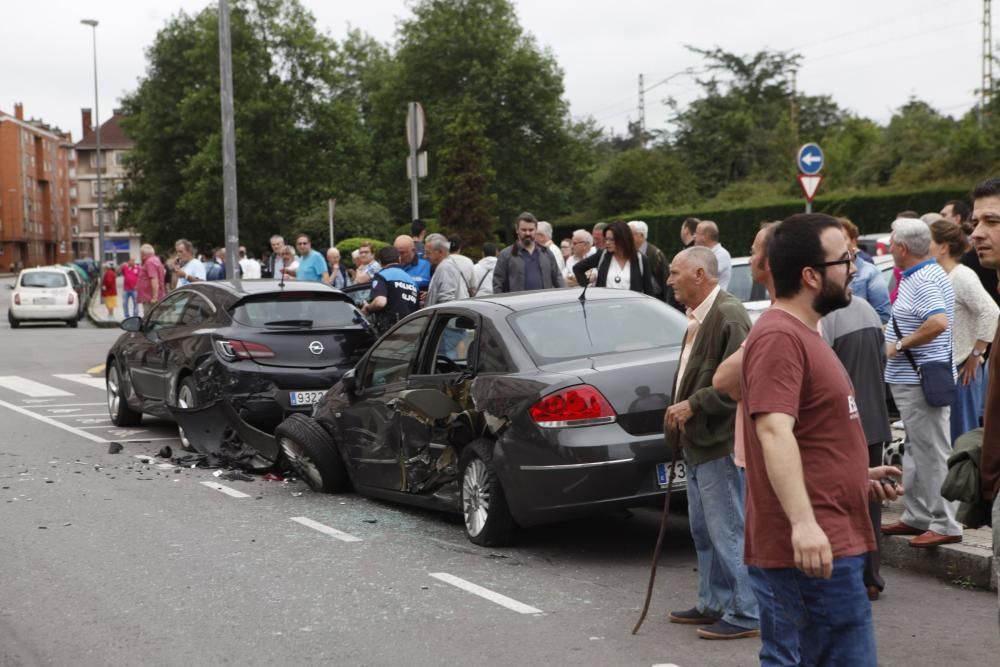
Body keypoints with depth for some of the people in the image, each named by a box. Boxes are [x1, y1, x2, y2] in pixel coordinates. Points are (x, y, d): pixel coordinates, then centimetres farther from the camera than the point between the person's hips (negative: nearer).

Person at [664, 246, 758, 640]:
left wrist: (693, 404, -20)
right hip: (699, 442, 11)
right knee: (703, 531, 18)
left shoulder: (728, 316, -18)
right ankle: (713, 604, 30)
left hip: (721, 444, -11)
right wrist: (680, 408, 11)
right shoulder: (698, 317, 14)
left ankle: (746, 614, 4)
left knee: (728, 532, -4)